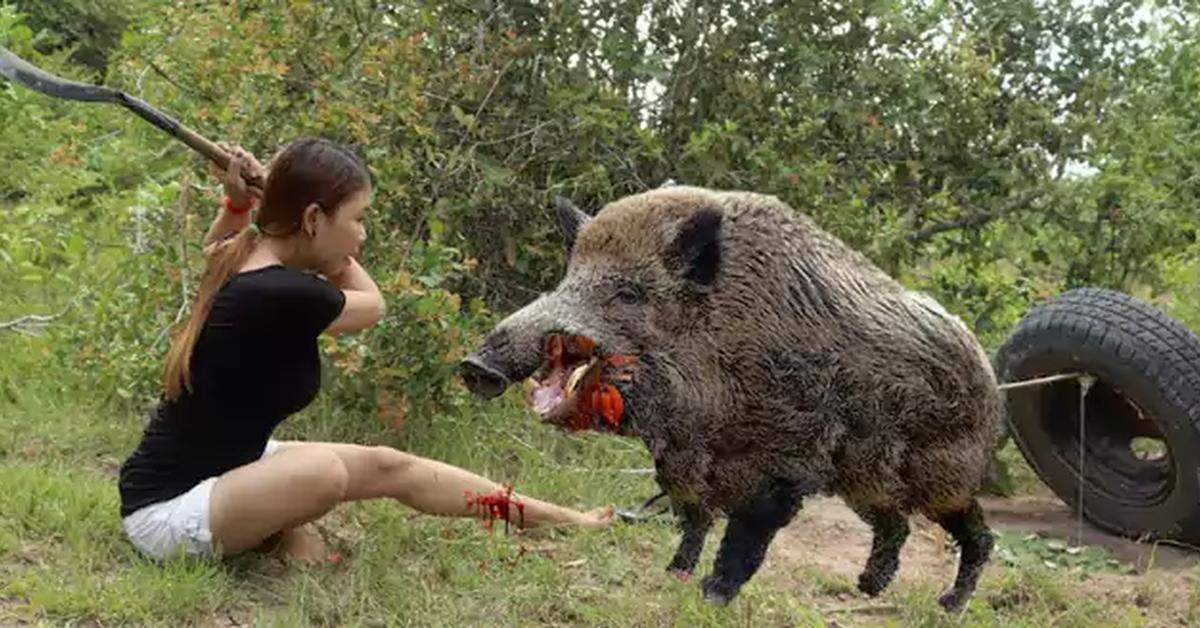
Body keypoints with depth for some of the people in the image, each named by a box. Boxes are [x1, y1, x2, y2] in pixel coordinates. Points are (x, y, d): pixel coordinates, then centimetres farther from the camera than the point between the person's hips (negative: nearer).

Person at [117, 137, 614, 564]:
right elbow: (371, 304, -6)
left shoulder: (241, 259, -1)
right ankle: (284, 532, 1)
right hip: (167, 509, -10)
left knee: (388, 468, 7)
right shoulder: (283, 295, -28)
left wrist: (239, 199, 3)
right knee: (323, 469, -30)